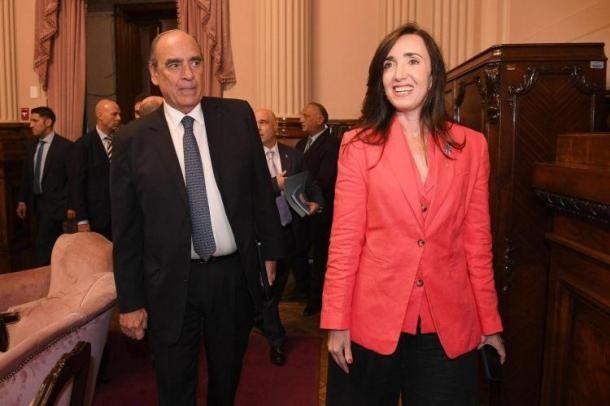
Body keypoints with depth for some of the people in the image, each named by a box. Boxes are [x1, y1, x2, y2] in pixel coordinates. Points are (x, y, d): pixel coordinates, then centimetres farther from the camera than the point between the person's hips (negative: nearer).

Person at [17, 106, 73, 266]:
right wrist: (22, 200, 12)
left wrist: (70, 205, -15)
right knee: (54, 243, 15)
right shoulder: (31, 147, 9)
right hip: (37, 202, 6)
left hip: (53, 203, -6)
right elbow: (26, 175, 15)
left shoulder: (65, 146, -11)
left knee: (42, 244, -8)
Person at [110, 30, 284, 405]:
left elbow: (261, 187, 3)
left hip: (236, 275, 2)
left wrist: (271, 248, 4)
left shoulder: (238, 116, -3)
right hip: (170, 285, -1)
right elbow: (126, 230, -3)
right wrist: (130, 302, 0)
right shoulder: (133, 140, -6)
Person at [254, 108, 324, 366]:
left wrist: (316, 202, -13)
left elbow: (310, 185, 7)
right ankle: (276, 341, 30)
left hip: (291, 231, 3)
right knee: (269, 289, 9)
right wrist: (275, 184, -23)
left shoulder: (293, 156, 4)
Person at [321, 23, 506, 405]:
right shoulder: (359, 145, -3)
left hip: (450, 329, 2)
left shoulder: (472, 145, 2)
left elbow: (477, 240, 4)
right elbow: (344, 239, -5)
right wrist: (336, 322, -5)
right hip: (372, 322, -1)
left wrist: (490, 324, 7)